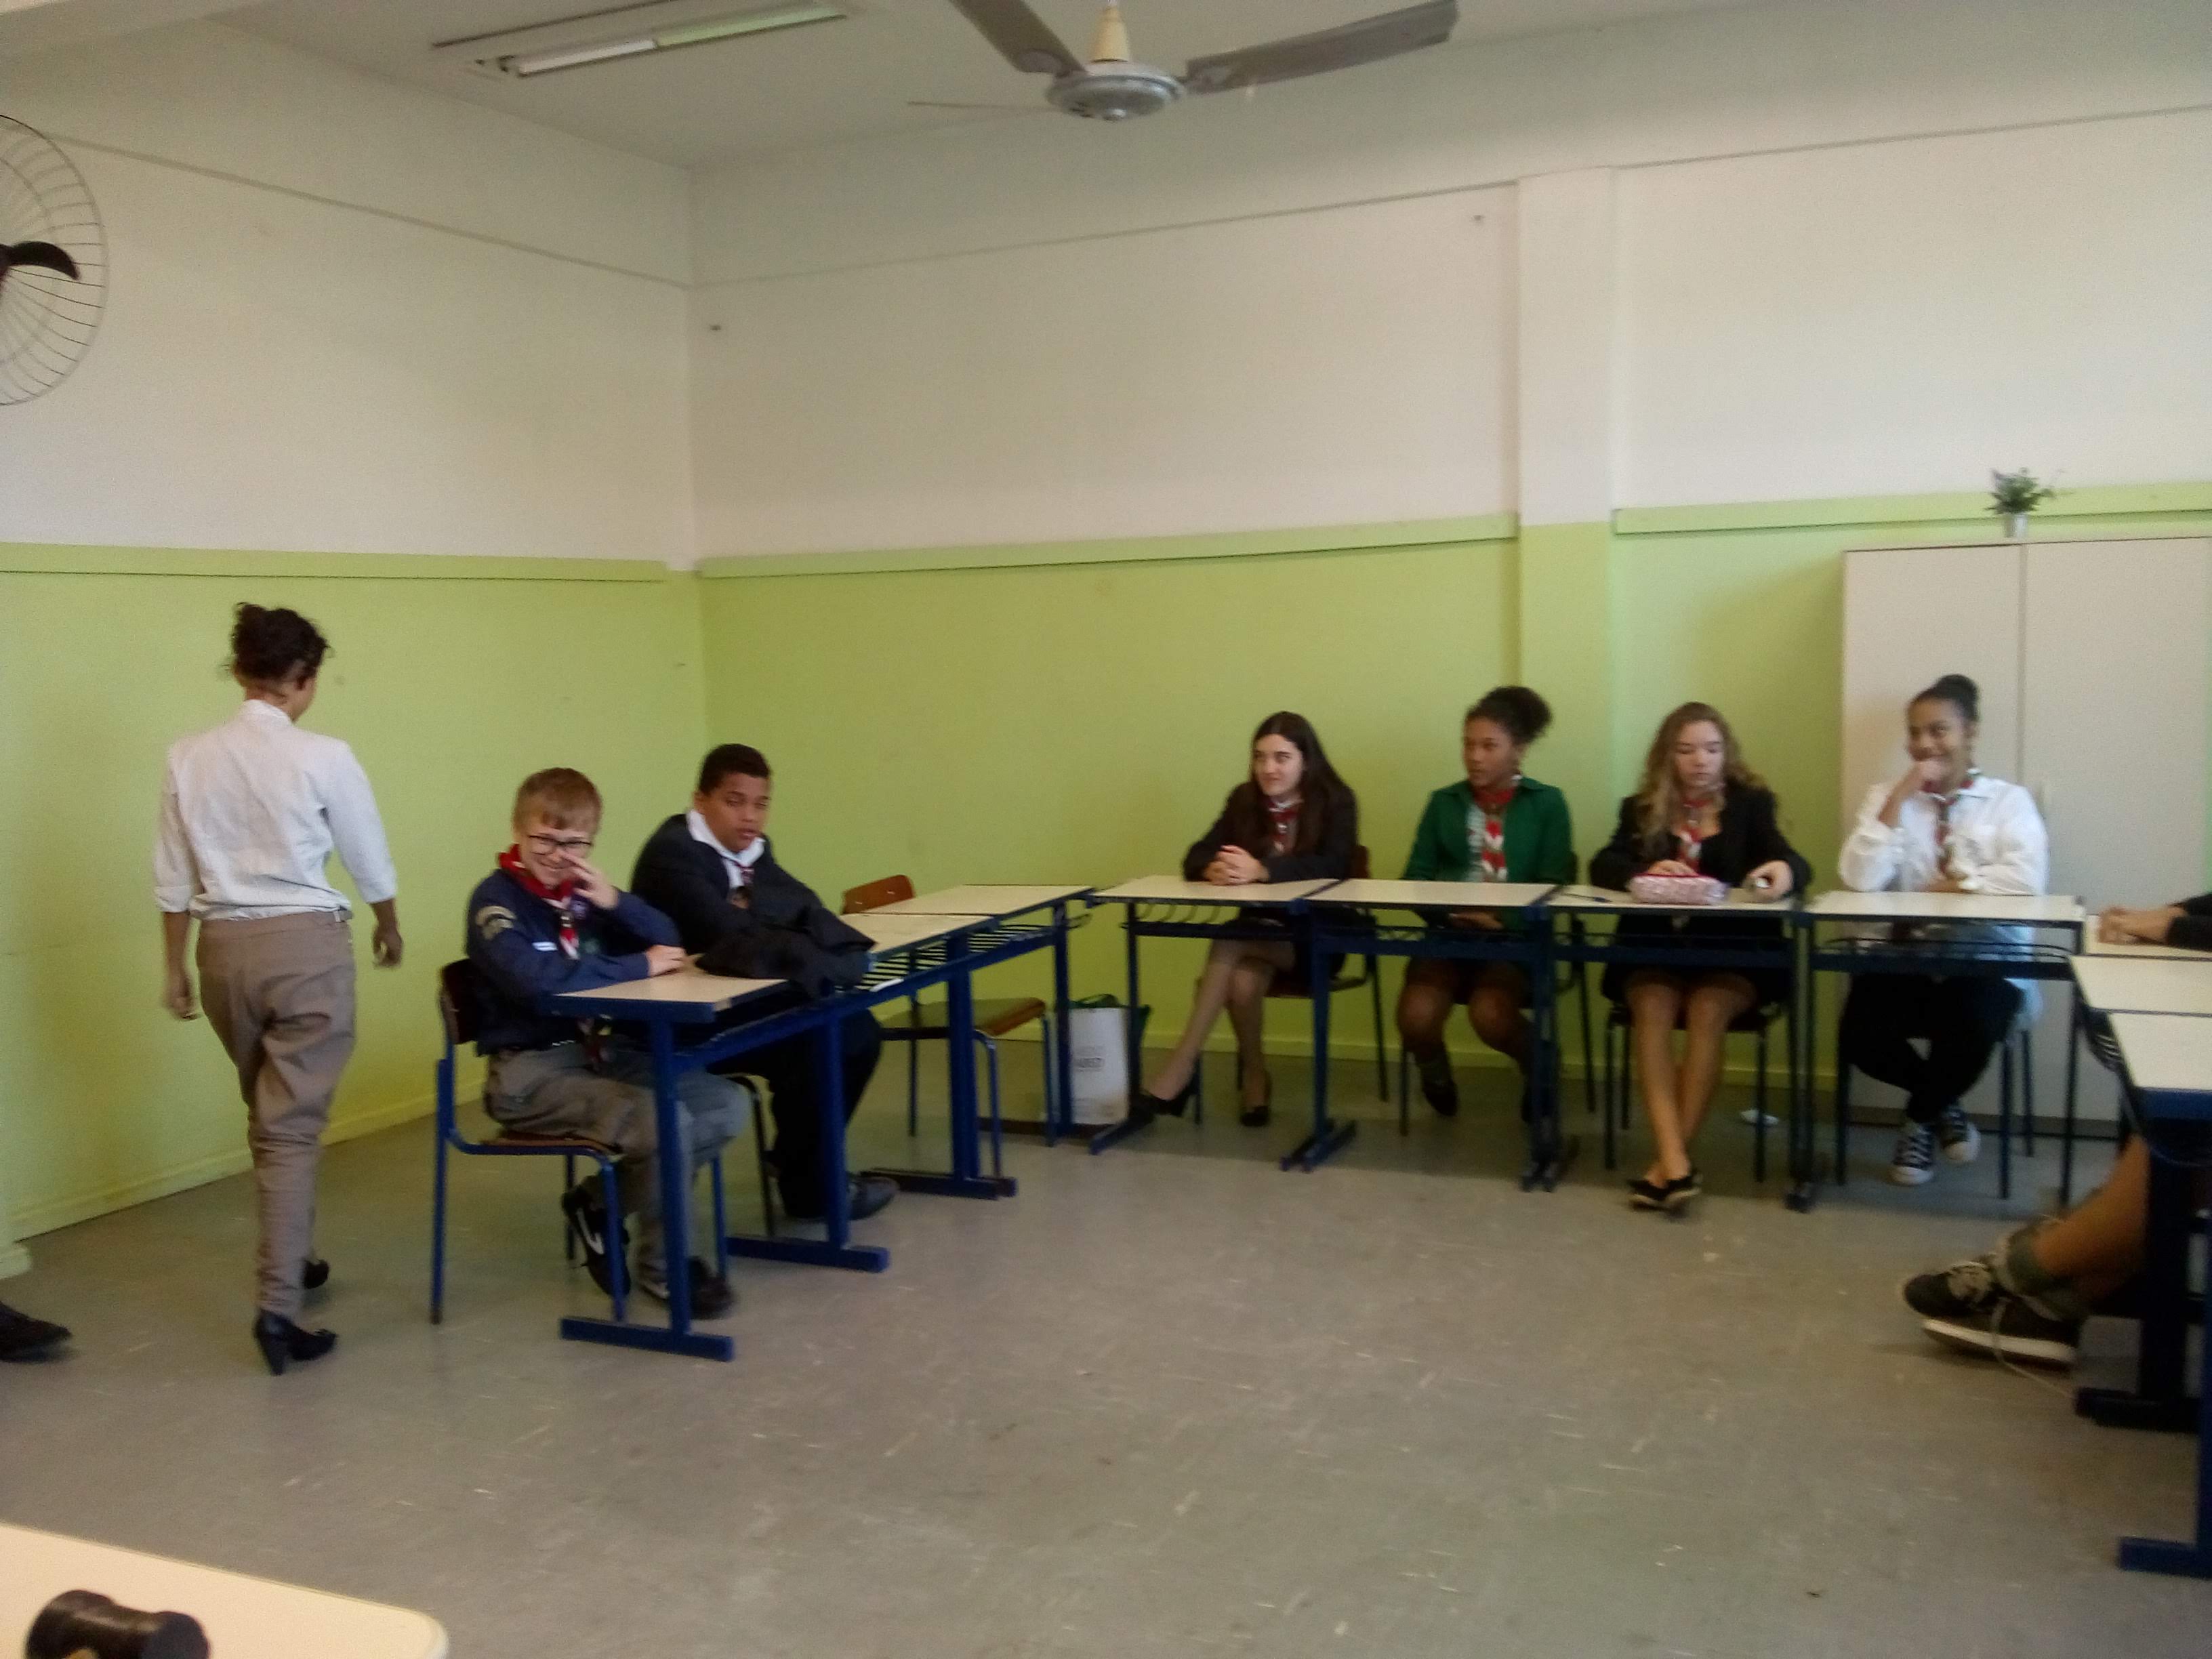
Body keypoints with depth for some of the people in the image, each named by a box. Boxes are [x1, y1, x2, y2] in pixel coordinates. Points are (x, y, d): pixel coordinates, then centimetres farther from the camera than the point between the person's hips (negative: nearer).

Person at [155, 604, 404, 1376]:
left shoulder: (188, 758, 1)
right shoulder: (322, 756, -10)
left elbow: (173, 880, 6)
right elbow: (370, 864, 0)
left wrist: (174, 968, 16)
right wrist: (390, 930, 19)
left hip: (225, 946, 5)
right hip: (305, 943, -4)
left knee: (268, 1115, 21)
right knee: (293, 1123, -2)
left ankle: (290, 1261, 36)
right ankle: (277, 1304, -8)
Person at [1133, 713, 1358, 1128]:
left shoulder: (1335, 802, -7)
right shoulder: (1244, 800, 5)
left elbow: (1333, 867, -24)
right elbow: (1195, 858, -3)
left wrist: (1261, 870, -38)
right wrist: (1214, 869, -28)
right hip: (1257, 932, 4)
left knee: (1230, 946, -32)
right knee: (1242, 977, -31)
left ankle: (1181, 1067, -27)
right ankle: (1253, 1073, -6)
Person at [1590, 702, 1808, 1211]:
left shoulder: (1752, 802, 9)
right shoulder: (1641, 808, 11)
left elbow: (1794, 863, -6)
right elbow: (1602, 867, -5)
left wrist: (1784, 871, -32)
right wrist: (1644, 872, -28)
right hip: (1654, 948, 1)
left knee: (1707, 1010, -30)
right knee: (1653, 1007, -29)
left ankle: (1667, 1161, -26)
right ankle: (1677, 1162, -37)